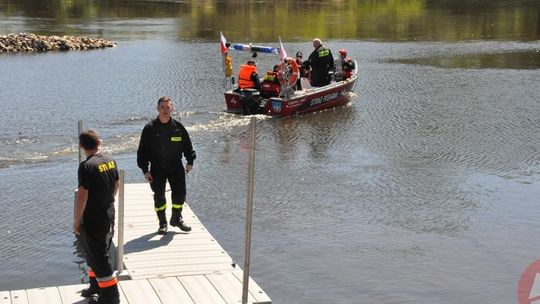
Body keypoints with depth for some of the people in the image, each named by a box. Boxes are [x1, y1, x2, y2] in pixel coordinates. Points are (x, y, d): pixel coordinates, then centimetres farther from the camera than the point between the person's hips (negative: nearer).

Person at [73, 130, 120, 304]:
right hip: (109, 215, 8)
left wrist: (76, 221, -13)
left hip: (92, 219, -8)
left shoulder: (86, 166, -21)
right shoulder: (110, 161, 2)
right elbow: (116, 186, 14)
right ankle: (96, 286, 37)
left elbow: (82, 196, -22)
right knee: (97, 252, 23)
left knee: (99, 257, 2)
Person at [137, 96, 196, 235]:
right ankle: (162, 223, 16)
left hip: (176, 167, 2)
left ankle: (176, 218, 21)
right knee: (159, 195, 1)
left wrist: (190, 161, 7)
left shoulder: (178, 127, 0)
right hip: (157, 168, -1)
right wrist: (145, 170, -6)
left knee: (180, 192, -2)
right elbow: (142, 150, -2)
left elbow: (187, 145, 12)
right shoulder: (150, 128, -5)